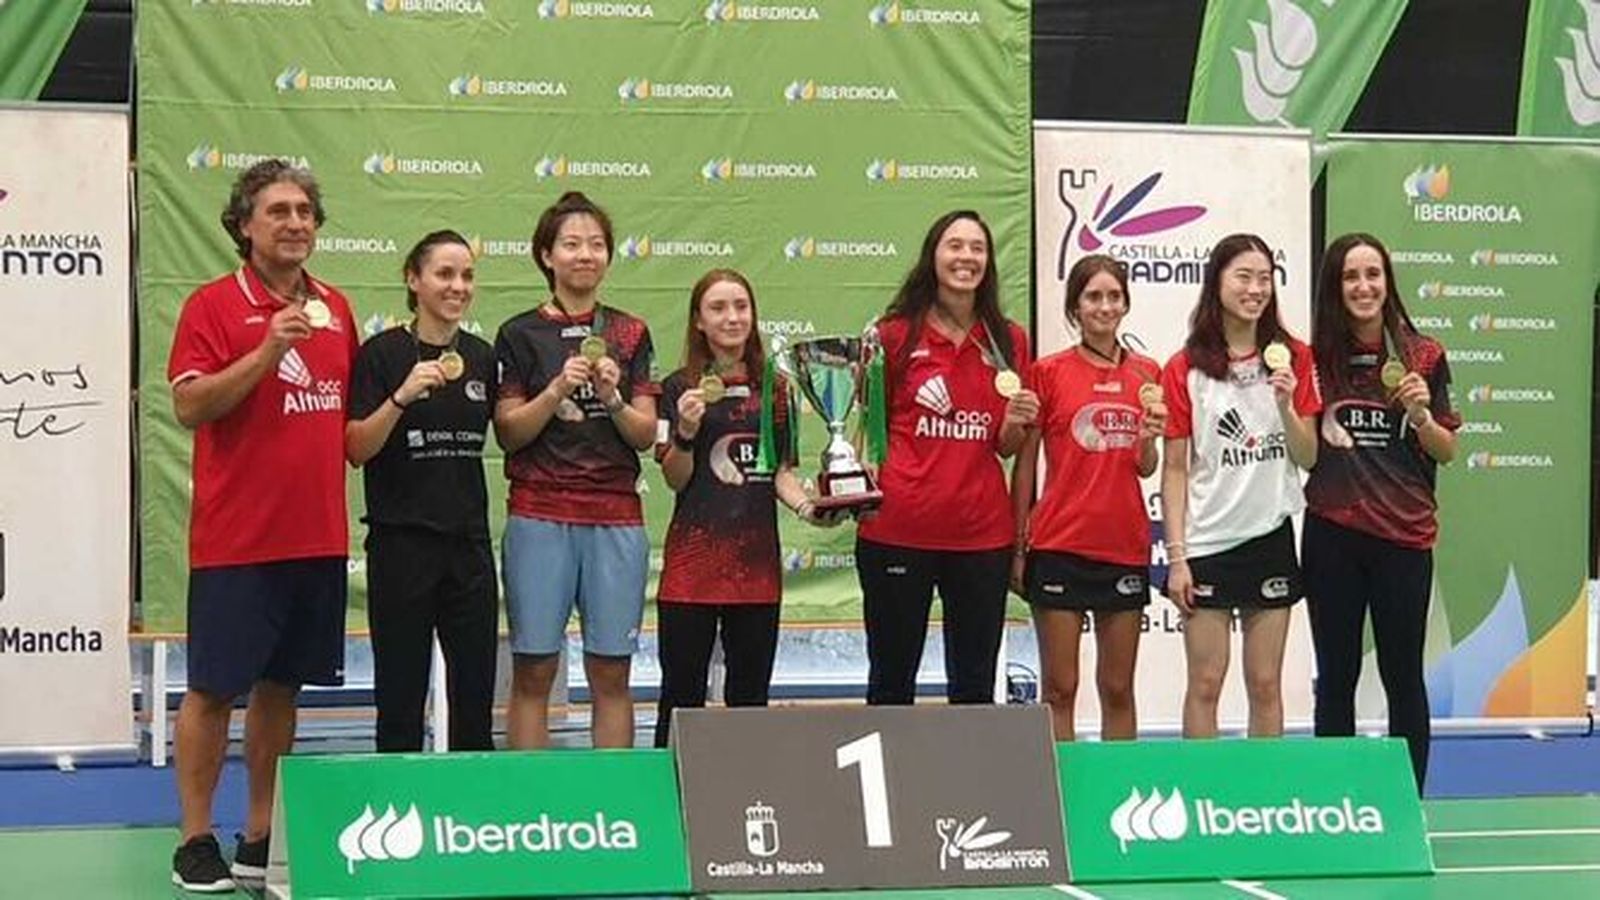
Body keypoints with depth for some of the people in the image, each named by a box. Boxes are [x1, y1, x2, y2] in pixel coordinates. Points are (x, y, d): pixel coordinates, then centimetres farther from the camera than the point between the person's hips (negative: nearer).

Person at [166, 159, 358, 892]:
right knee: (214, 687, 0)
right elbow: (190, 406, -15)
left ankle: (262, 837, 20)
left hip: (319, 535, 6)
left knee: (282, 684, 11)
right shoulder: (213, 305, -5)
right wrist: (268, 351, -22)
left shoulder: (335, 310, 11)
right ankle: (195, 842, 9)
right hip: (236, 537, -6)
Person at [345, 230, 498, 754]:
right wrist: (403, 396, -23)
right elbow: (356, 449, -10)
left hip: (469, 540, 4)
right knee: (401, 696, 2)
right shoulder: (383, 353, -4)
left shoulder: (482, 357, 9)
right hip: (401, 540, -4)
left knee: (476, 693, 6)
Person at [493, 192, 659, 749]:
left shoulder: (630, 334, 11)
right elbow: (508, 431, -1)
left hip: (616, 518, 2)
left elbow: (647, 434, 7)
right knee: (533, 672, -2)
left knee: (611, 674, 4)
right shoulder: (521, 334, 5)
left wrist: (612, 399, -12)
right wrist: (558, 390, -15)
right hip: (540, 515, -2)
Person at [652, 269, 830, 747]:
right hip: (694, 558, -4)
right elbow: (676, 479, -3)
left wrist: (807, 506, -5)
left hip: (757, 559, 4)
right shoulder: (680, 389, -1)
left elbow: (779, 472, 14)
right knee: (682, 694, 0)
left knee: (750, 697, 10)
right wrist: (686, 432, -20)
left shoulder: (773, 389, 10)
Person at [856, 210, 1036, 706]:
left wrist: (1016, 422, -6)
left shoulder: (1009, 341, 9)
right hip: (897, 530, -2)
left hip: (982, 532, 3)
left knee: (975, 685, 9)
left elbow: (1006, 447, 15)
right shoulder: (895, 334, 0)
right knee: (892, 681, 5)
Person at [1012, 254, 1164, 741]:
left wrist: (1149, 437, -12)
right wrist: (1018, 546, -1)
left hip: (1125, 548, 3)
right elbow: (1025, 464, 2)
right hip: (1059, 545, -3)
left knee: (1118, 690, 9)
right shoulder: (1049, 372, -1)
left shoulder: (1146, 373, 8)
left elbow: (1145, 469, 10)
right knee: (1059, 688, 0)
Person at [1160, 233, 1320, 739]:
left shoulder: (1293, 358, 5)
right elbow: (1175, 469, -2)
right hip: (1207, 540, -2)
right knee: (1205, 682, 0)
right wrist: (1176, 556, -8)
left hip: (1271, 537, 2)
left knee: (1266, 684, 6)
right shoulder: (1185, 369, -2)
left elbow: (1308, 458, 4)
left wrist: (1286, 405, -14)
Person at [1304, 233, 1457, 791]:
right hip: (1331, 535, 1)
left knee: (1403, 677, 6)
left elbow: (1447, 452, 7)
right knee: (1336, 676, 10)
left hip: (1404, 535, -1)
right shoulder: (1316, 358, 2)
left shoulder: (1423, 357, 0)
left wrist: (1422, 415, -12)